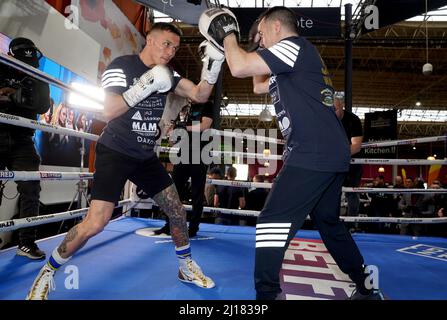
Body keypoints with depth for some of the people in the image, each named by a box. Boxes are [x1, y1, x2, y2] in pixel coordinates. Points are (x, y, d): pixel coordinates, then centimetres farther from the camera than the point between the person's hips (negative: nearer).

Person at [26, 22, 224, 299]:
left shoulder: (168, 74, 6)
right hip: (114, 153, -6)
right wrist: (143, 88, -32)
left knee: (177, 210, 5)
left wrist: (213, 65, -16)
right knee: (96, 222, -15)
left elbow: (200, 95, -2)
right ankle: (47, 272, 10)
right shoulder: (122, 66, -11)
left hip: (145, 156, 6)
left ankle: (187, 268, 26)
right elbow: (109, 111, -21)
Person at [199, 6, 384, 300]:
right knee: (329, 223, 19)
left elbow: (239, 68, -12)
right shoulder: (291, 63, 24)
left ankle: (267, 293, -6)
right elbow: (259, 85, 34)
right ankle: (367, 289, 32)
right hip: (331, 155, 10)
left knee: (274, 219, -10)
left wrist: (228, 34, 5)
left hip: (315, 154, -10)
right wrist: (259, 50, 31)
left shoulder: (295, 45, -4)